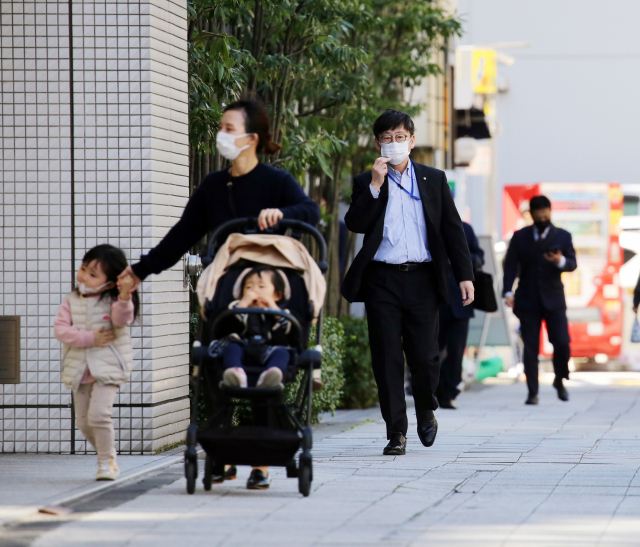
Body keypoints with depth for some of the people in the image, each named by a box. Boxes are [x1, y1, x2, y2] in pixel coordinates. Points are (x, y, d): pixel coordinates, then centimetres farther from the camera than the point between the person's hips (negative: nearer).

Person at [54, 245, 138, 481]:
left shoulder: (113, 301, -4)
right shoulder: (71, 300, 5)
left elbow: (121, 319, -24)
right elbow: (60, 328, -5)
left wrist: (124, 297, -42)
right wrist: (89, 338, -16)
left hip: (107, 367, -5)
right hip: (79, 369, 5)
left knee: (98, 413, -20)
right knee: (83, 421, 9)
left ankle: (106, 463, -5)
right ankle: (109, 456, 30)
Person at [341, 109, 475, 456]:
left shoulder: (433, 180, 12)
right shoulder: (366, 183, 9)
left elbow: (452, 230, 11)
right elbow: (354, 224, -6)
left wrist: (464, 275, 4)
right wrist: (375, 185, -14)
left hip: (422, 280, 0)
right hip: (382, 280, 0)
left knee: (424, 357, -2)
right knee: (387, 360, -3)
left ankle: (426, 411, 27)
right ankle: (396, 433, 4)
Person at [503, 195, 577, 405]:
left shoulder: (563, 236, 7)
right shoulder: (520, 237, 7)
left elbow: (572, 264, -1)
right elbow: (510, 265, 3)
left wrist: (561, 261, -25)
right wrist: (508, 291, -11)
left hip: (553, 299, 0)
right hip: (527, 300, 0)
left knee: (562, 343, -7)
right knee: (530, 347, -2)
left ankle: (560, 380, 19)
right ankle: (532, 392, 2)